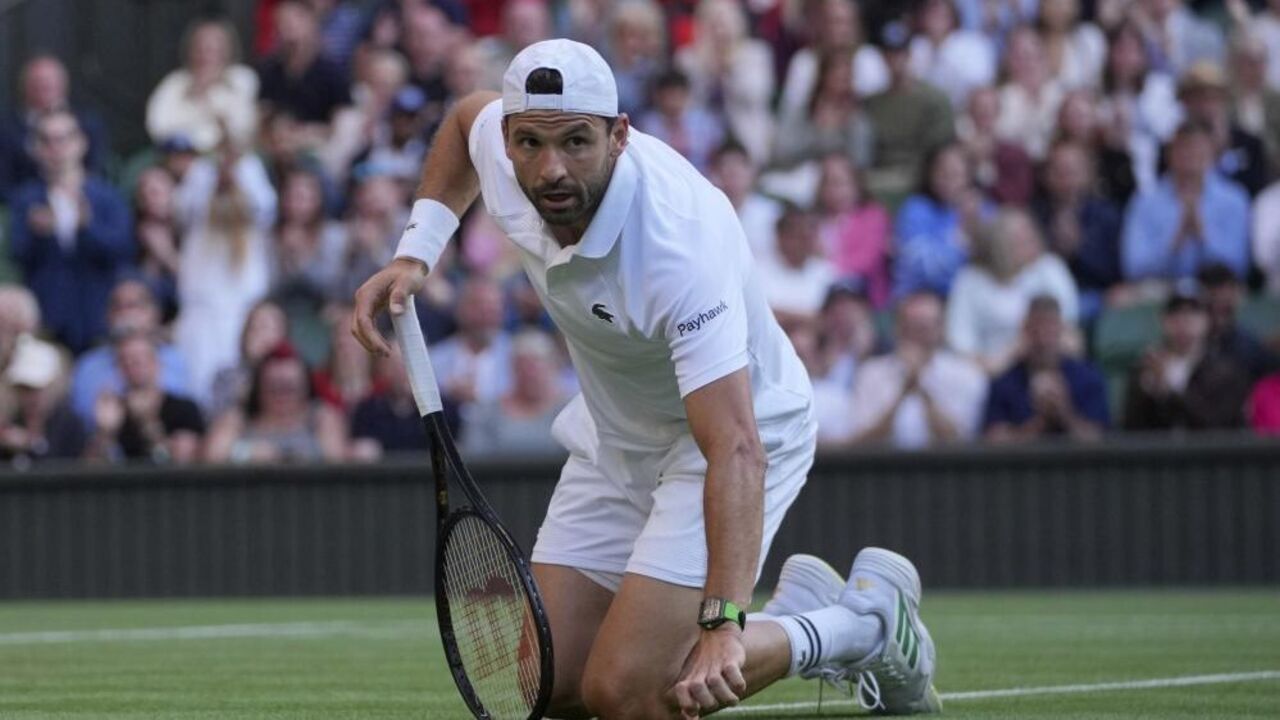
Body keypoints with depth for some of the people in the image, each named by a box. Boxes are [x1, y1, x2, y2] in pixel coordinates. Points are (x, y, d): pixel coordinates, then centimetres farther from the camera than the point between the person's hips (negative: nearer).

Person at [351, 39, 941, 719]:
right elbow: (466, 116, 10)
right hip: (615, 433, 7)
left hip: (741, 425, -7)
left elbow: (734, 449, -44)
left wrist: (722, 627, -53)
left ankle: (867, 621, 3)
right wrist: (413, 255, -3)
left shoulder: (679, 247, -39)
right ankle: (795, 608, 24)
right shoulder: (498, 143, -19)